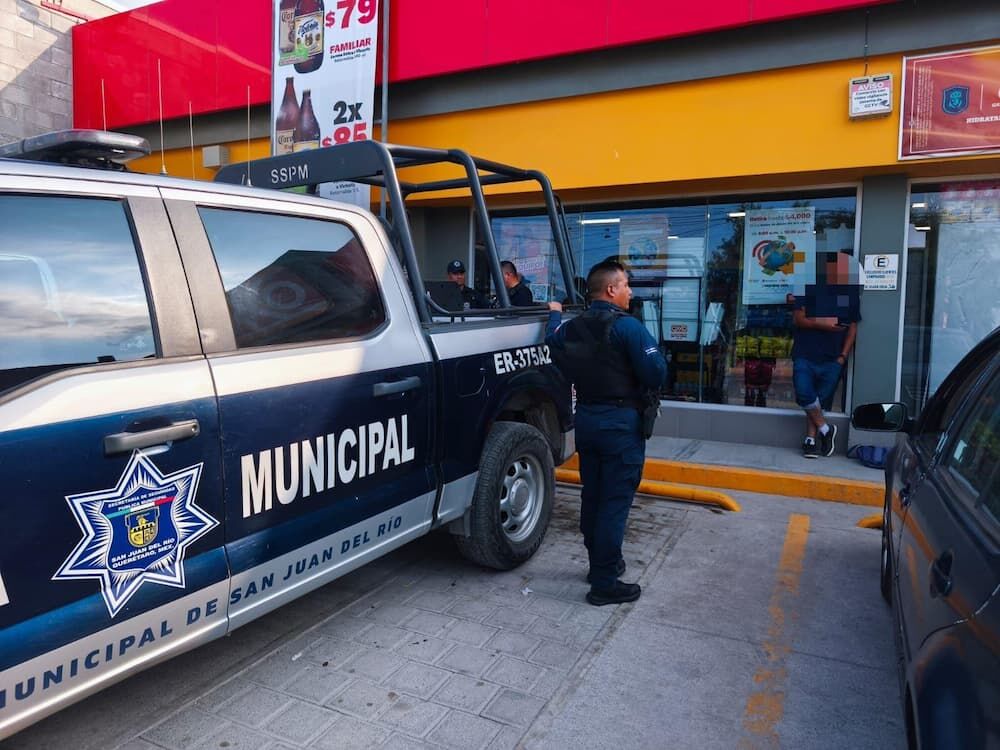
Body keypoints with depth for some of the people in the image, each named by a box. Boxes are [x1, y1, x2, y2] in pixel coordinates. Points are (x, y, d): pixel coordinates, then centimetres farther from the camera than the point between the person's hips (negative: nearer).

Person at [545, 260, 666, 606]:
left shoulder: (571, 327, 6)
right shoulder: (627, 327, -16)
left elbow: (553, 345, 24)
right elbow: (656, 371, -19)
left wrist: (554, 315, 40)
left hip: (586, 418, 8)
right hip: (621, 422, -8)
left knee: (592, 496, 17)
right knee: (615, 502, -1)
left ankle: (601, 563, 33)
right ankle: (605, 584, 4)